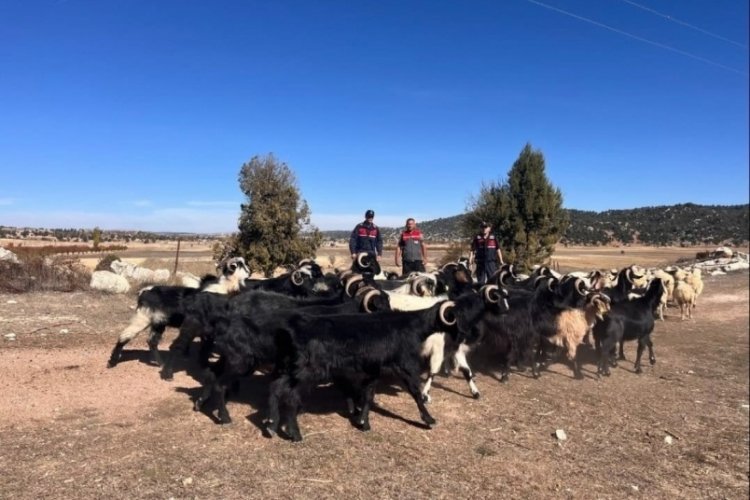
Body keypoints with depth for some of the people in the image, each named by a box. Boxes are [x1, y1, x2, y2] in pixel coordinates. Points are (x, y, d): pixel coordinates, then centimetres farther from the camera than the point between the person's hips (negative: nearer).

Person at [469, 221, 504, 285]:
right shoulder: (477, 238, 4)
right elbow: (472, 251, 3)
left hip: (491, 262, 0)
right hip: (480, 263, 0)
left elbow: (498, 250, 9)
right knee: (480, 281, 6)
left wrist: (501, 262, 5)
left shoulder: (493, 238, 5)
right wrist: (470, 263, -3)